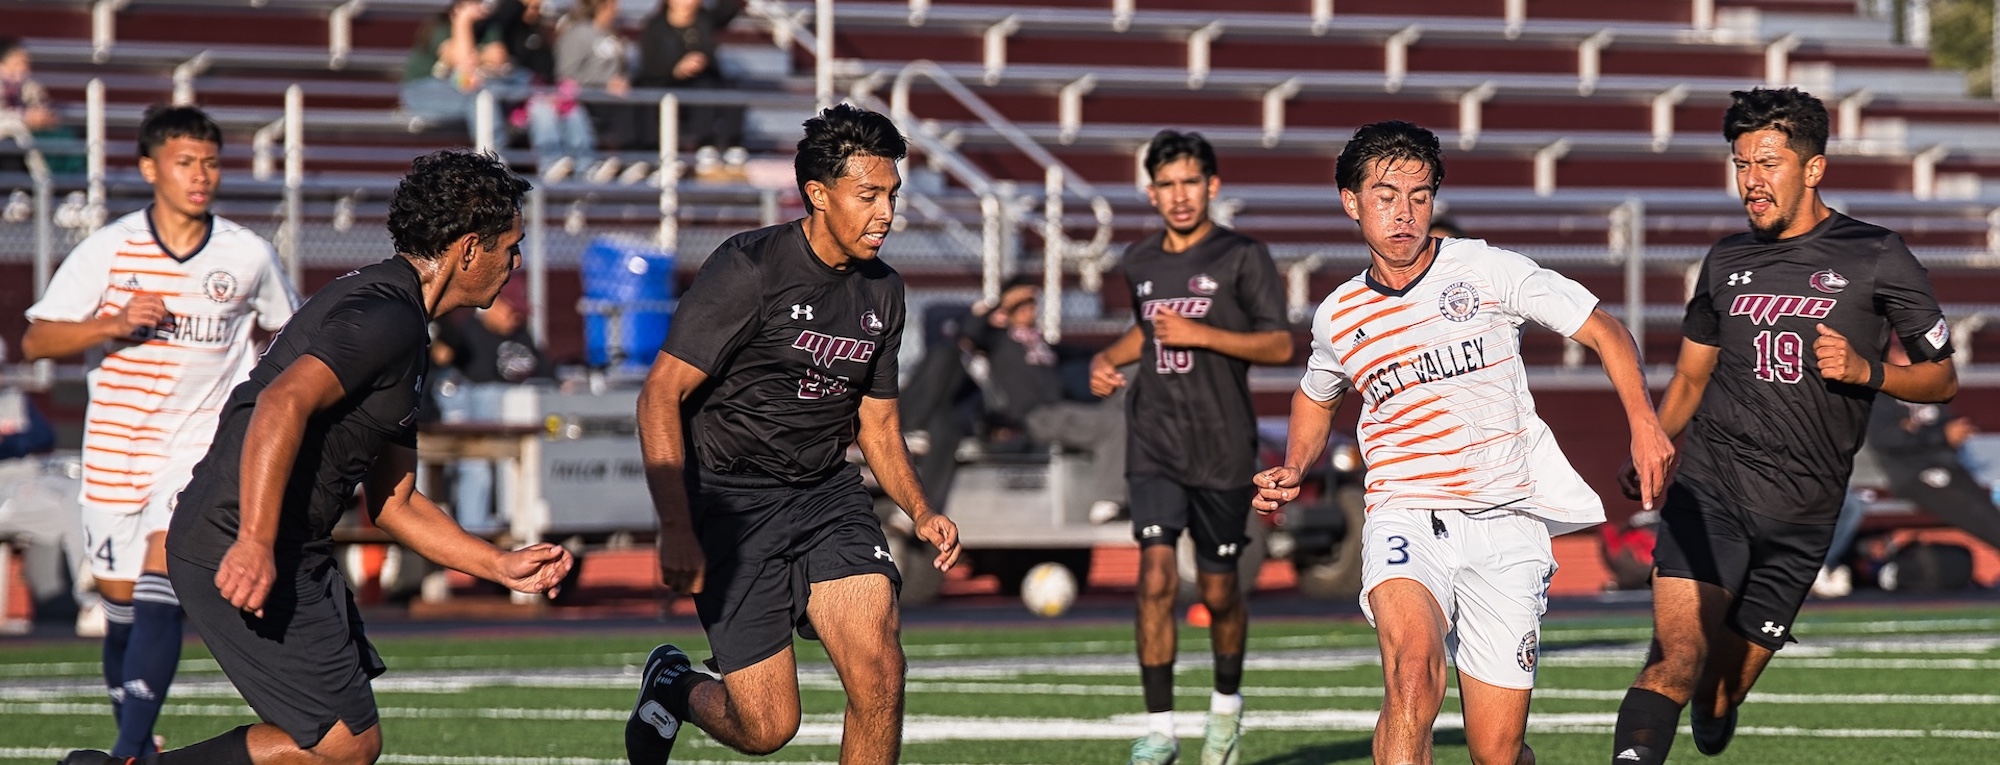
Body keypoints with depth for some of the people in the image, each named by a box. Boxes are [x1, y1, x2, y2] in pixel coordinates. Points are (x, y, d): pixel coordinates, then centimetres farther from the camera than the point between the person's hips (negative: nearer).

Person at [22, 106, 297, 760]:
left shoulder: (249, 256, -1)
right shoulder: (108, 250, -4)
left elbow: (288, 331, 18)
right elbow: (35, 341, -6)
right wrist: (116, 324, -20)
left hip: (204, 443, -2)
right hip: (115, 449, 2)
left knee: (159, 582, -20)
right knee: (120, 601, 9)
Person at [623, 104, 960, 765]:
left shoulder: (882, 291, 7)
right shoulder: (750, 269, -14)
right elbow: (661, 394, -14)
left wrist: (920, 512, 2)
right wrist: (676, 530, -21)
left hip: (828, 493, 5)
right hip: (732, 503, -5)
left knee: (878, 666, -19)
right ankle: (673, 686, 29)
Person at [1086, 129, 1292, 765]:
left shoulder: (1243, 258, -4)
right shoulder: (1140, 262, 11)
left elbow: (1280, 345, -8)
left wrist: (1200, 334, -17)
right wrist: (1108, 359, 10)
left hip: (1223, 450, -2)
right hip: (1154, 448, 3)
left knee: (1218, 591, 7)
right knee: (1156, 578, -14)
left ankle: (1227, 702, 34)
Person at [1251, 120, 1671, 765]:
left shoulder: (1487, 271, -1)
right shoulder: (1338, 318, 9)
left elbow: (1604, 332, 3)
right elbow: (1317, 398, 32)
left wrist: (1644, 423, -11)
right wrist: (1292, 473, 13)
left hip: (1506, 524, -1)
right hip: (1405, 518, 1)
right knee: (1413, 664, -33)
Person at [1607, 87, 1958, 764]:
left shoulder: (1875, 258, 2)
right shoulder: (1728, 261, 12)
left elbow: (1941, 378, 7)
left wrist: (1865, 371, -12)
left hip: (1800, 514, -1)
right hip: (1708, 487, 1)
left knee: (1716, 699, 3)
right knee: (1677, 657, -22)